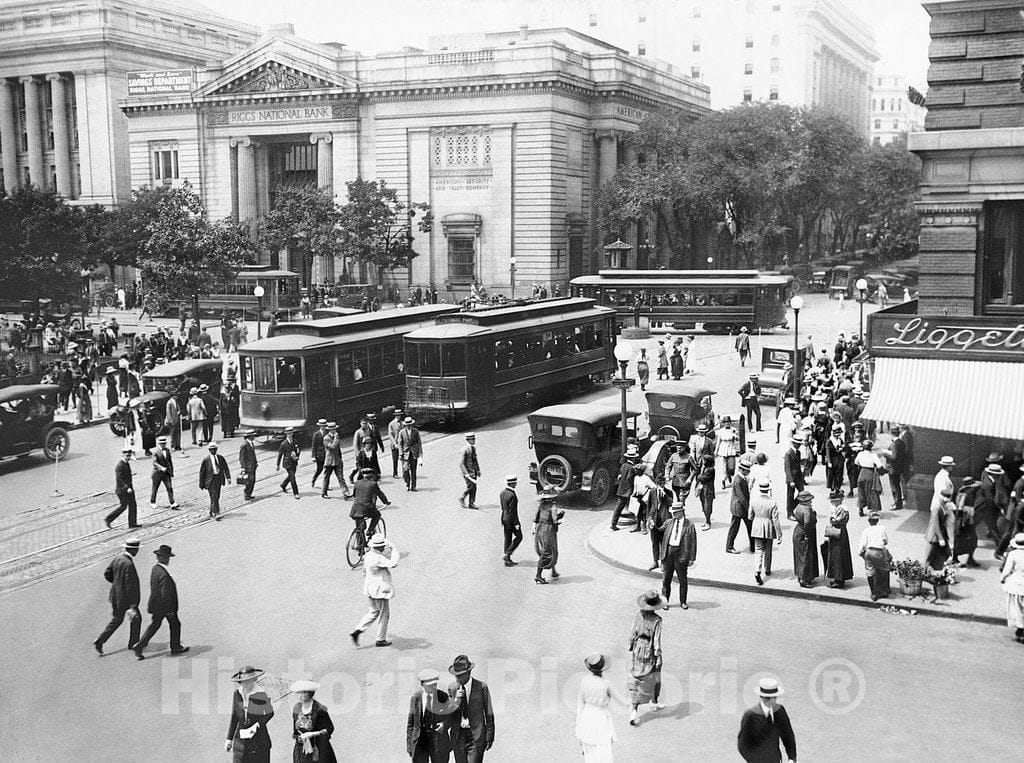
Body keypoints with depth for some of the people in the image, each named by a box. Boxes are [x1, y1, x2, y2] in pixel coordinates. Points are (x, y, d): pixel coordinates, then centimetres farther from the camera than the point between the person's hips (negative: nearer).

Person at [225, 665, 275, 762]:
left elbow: (270, 713, 4)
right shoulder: (236, 694, 2)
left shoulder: (261, 694, -9)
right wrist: (229, 739, 10)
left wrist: (258, 724, -10)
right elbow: (234, 717, 11)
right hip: (241, 738, 3)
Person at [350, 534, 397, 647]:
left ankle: (356, 632, 13)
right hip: (380, 590, -9)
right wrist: (394, 549, -24)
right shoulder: (378, 558, -27)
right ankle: (380, 640, 21)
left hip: (371, 588, 9)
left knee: (373, 612, 22)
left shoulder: (368, 555, 3)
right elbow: (393, 564, -33)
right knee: (384, 614, 9)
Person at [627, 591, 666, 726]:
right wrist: (658, 657, -11)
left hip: (637, 650, 3)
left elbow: (633, 633, -2)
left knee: (636, 680, 8)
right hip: (649, 652, -3)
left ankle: (634, 710, -1)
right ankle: (654, 702, 42)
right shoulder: (657, 620, -19)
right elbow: (657, 640, -17)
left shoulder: (639, 615, -9)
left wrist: (631, 646, 12)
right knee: (654, 678, 22)